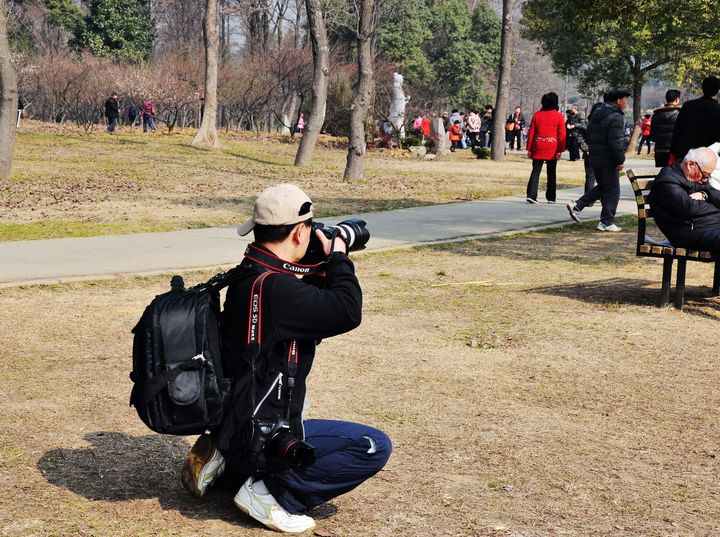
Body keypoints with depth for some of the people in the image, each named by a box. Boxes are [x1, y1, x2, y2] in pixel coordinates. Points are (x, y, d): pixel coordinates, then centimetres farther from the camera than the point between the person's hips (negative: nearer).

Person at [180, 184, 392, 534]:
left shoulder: (249, 275, 6)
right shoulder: (274, 287, -26)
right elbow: (347, 312, -26)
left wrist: (324, 269, 6)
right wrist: (338, 259, -10)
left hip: (236, 421, 10)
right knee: (375, 447, -11)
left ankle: (225, 460, 16)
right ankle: (269, 493, -9)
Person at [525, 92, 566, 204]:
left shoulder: (537, 115, 4)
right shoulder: (559, 116, -1)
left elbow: (531, 132, 4)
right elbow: (562, 135, -5)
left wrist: (529, 149, 7)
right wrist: (560, 150, -3)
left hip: (538, 148, 1)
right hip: (552, 150, -1)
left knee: (535, 172, 1)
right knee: (551, 174, 8)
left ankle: (531, 195, -11)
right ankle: (551, 198, 12)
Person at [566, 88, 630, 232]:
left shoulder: (596, 114, 13)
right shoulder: (616, 117, -16)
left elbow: (589, 136, 18)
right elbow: (615, 141, -22)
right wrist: (620, 160, -17)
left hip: (595, 159, 9)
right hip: (608, 161, -9)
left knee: (602, 187, 20)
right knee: (612, 190, 1)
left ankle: (577, 205, 11)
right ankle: (606, 223, 1)